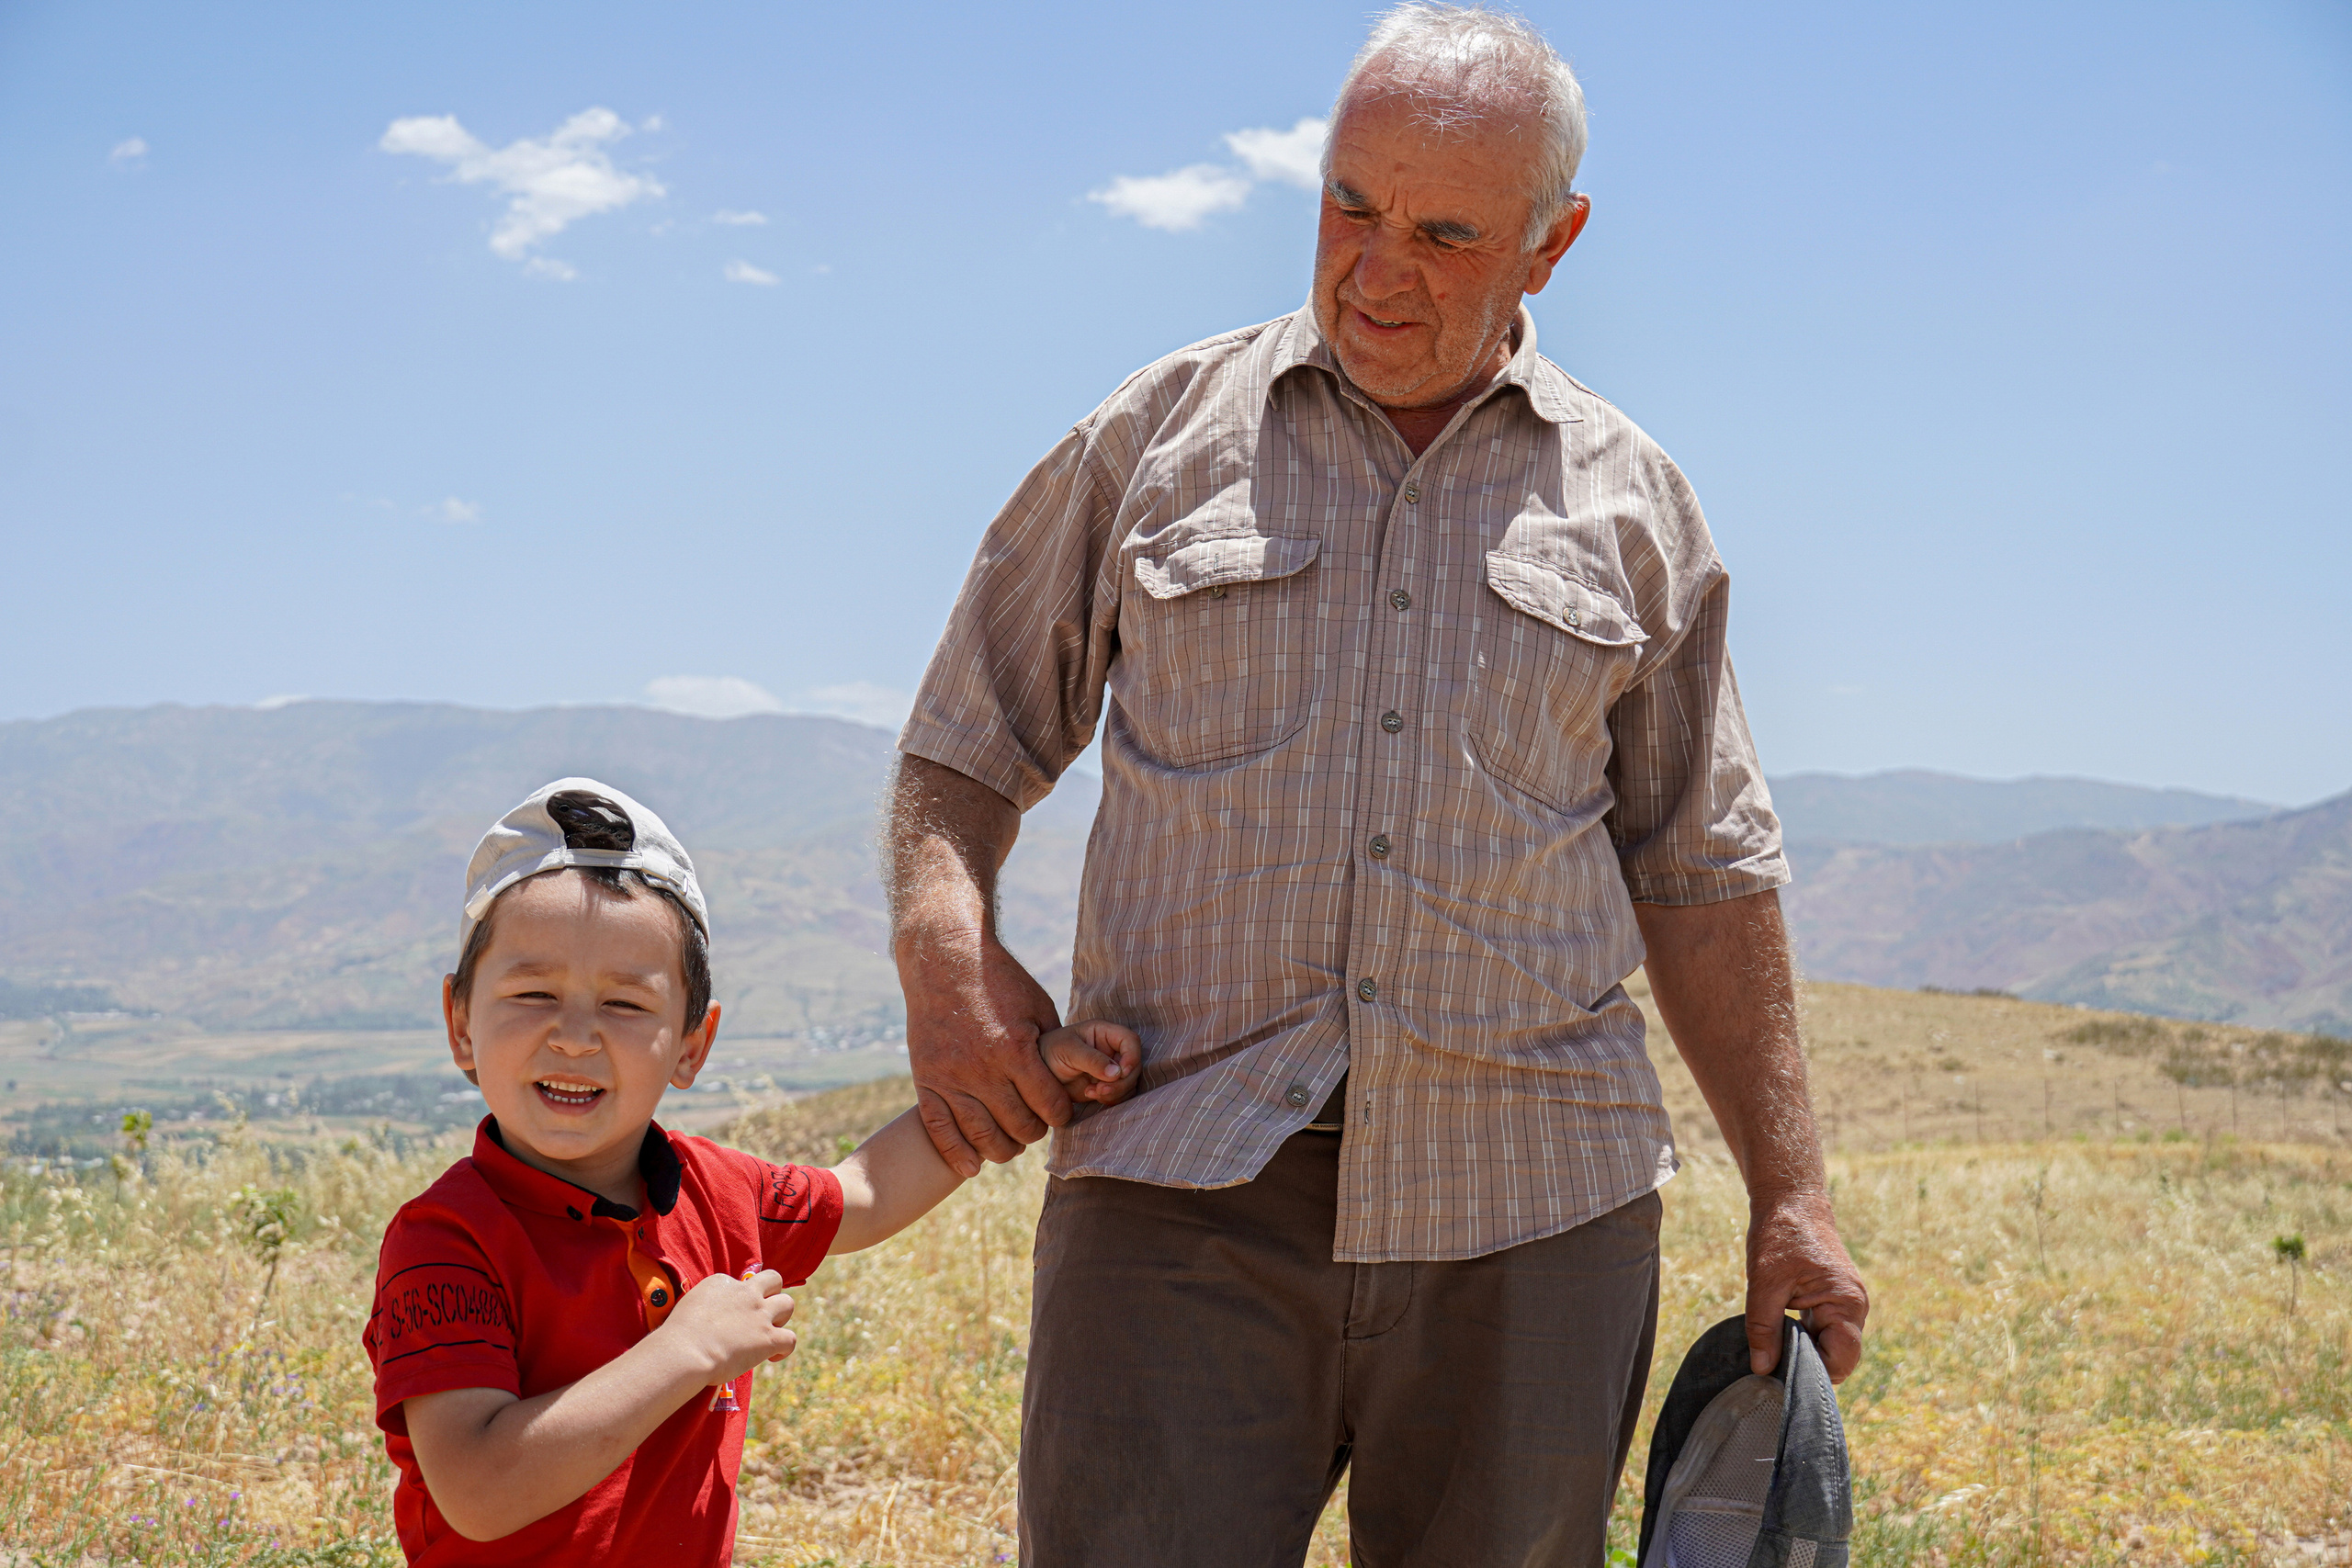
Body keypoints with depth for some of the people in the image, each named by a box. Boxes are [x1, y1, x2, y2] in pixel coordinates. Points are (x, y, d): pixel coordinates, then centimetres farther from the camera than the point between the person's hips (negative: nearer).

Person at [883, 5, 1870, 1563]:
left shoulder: (1629, 500, 11)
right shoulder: (1159, 437, 8)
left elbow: (1703, 874, 15)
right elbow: (971, 740, 13)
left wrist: (1792, 1197, 12)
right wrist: (946, 941, -7)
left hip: (1528, 1214, 2)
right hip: (1186, 1197, -1)